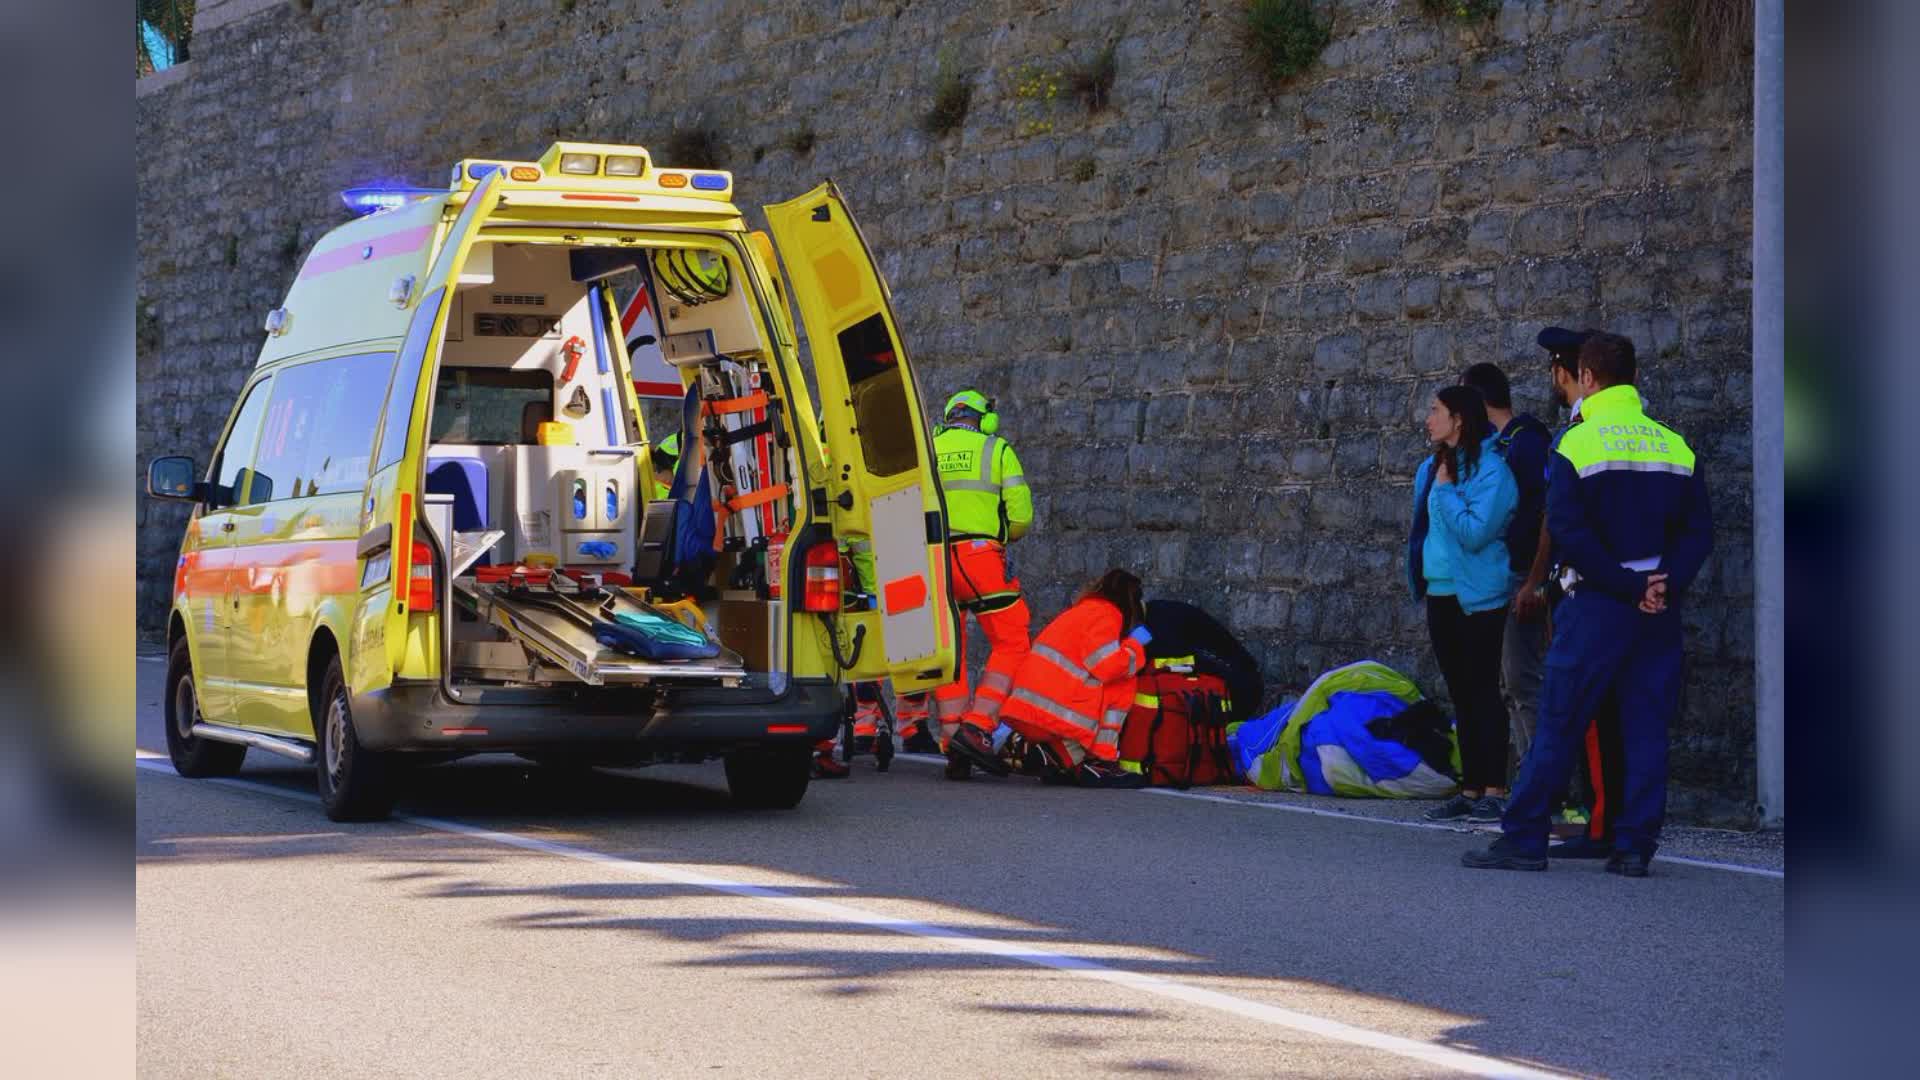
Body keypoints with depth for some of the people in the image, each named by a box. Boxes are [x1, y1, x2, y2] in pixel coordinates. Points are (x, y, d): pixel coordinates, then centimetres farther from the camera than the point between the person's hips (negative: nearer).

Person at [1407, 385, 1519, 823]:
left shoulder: (1490, 470, -14)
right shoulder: (1432, 468, 12)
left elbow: (1476, 532, -23)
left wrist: (1446, 491, -15)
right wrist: (1420, 577, 13)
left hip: (1478, 600, -8)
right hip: (1441, 595, 8)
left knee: (1483, 692, -6)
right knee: (1461, 695, 10)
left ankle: (1493, 791, -3)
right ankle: (1470, 790, 14)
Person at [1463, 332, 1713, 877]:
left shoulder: (1579, 444, -6)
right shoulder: (1677, 447, 8)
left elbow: (1568, 532, -14)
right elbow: (1699, 530, 4)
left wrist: (1628, 586, -12)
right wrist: (1665, 585, -5)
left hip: (1597, 604, -4)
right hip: (1660, 608, 4)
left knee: (1559, 723, 1)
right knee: (1646, 726, 7)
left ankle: (1523, 838, 4)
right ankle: (1635, 846, 5)